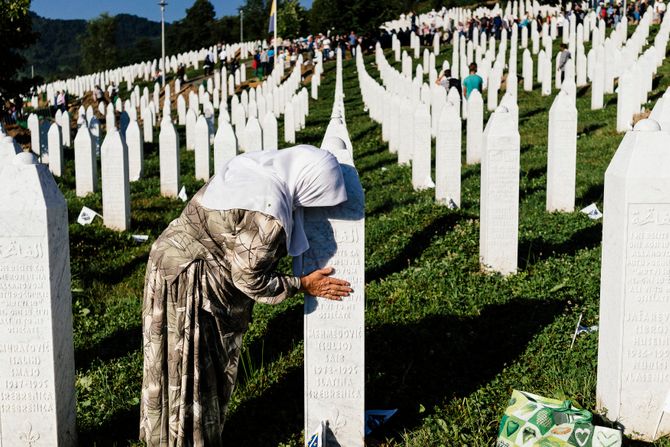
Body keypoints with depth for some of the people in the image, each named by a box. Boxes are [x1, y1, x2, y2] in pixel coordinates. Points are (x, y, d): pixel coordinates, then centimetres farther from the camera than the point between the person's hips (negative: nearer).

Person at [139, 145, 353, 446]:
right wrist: (303, 285, -5)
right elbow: (251, 280, -16)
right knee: (192, 371, 7)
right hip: (190, 282, -9)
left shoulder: (254, 165, -3)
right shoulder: (268, 218, -28)